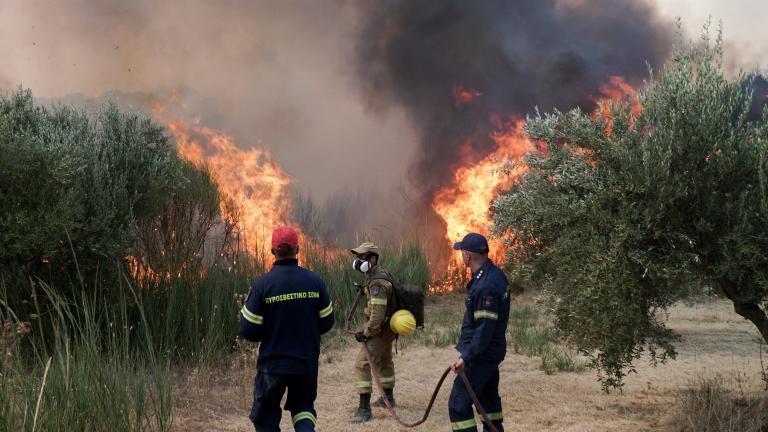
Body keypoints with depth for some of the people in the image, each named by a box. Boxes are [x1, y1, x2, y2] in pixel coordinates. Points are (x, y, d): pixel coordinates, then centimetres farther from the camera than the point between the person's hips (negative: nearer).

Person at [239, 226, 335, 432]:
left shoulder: (262, 284, -14)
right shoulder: (314, 281, -5)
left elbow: (249, 331, -12)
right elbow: (326, 322, 3)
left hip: (272, 363, -3)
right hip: (307, 363, 3)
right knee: (303, 405, 22)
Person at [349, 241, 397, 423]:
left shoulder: (377, 282, -26)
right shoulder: (381, 273, 6)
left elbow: (377, 312, -30)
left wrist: (366, 333, -22)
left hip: (379, 328, -11)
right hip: (388, 327, 11)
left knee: (362, 365, -16)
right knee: (384, 361, 29)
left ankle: (364, 409, -19)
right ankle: (388, 397, 49)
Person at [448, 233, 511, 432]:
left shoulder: (486, 285, -25)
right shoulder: (495, 274, 6)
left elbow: (485, 328, -27)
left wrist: (467, 357, -27)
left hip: (480, 354, -11)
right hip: (491, 352, 11)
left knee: (459, 404, -8)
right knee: (489, 398, 24)